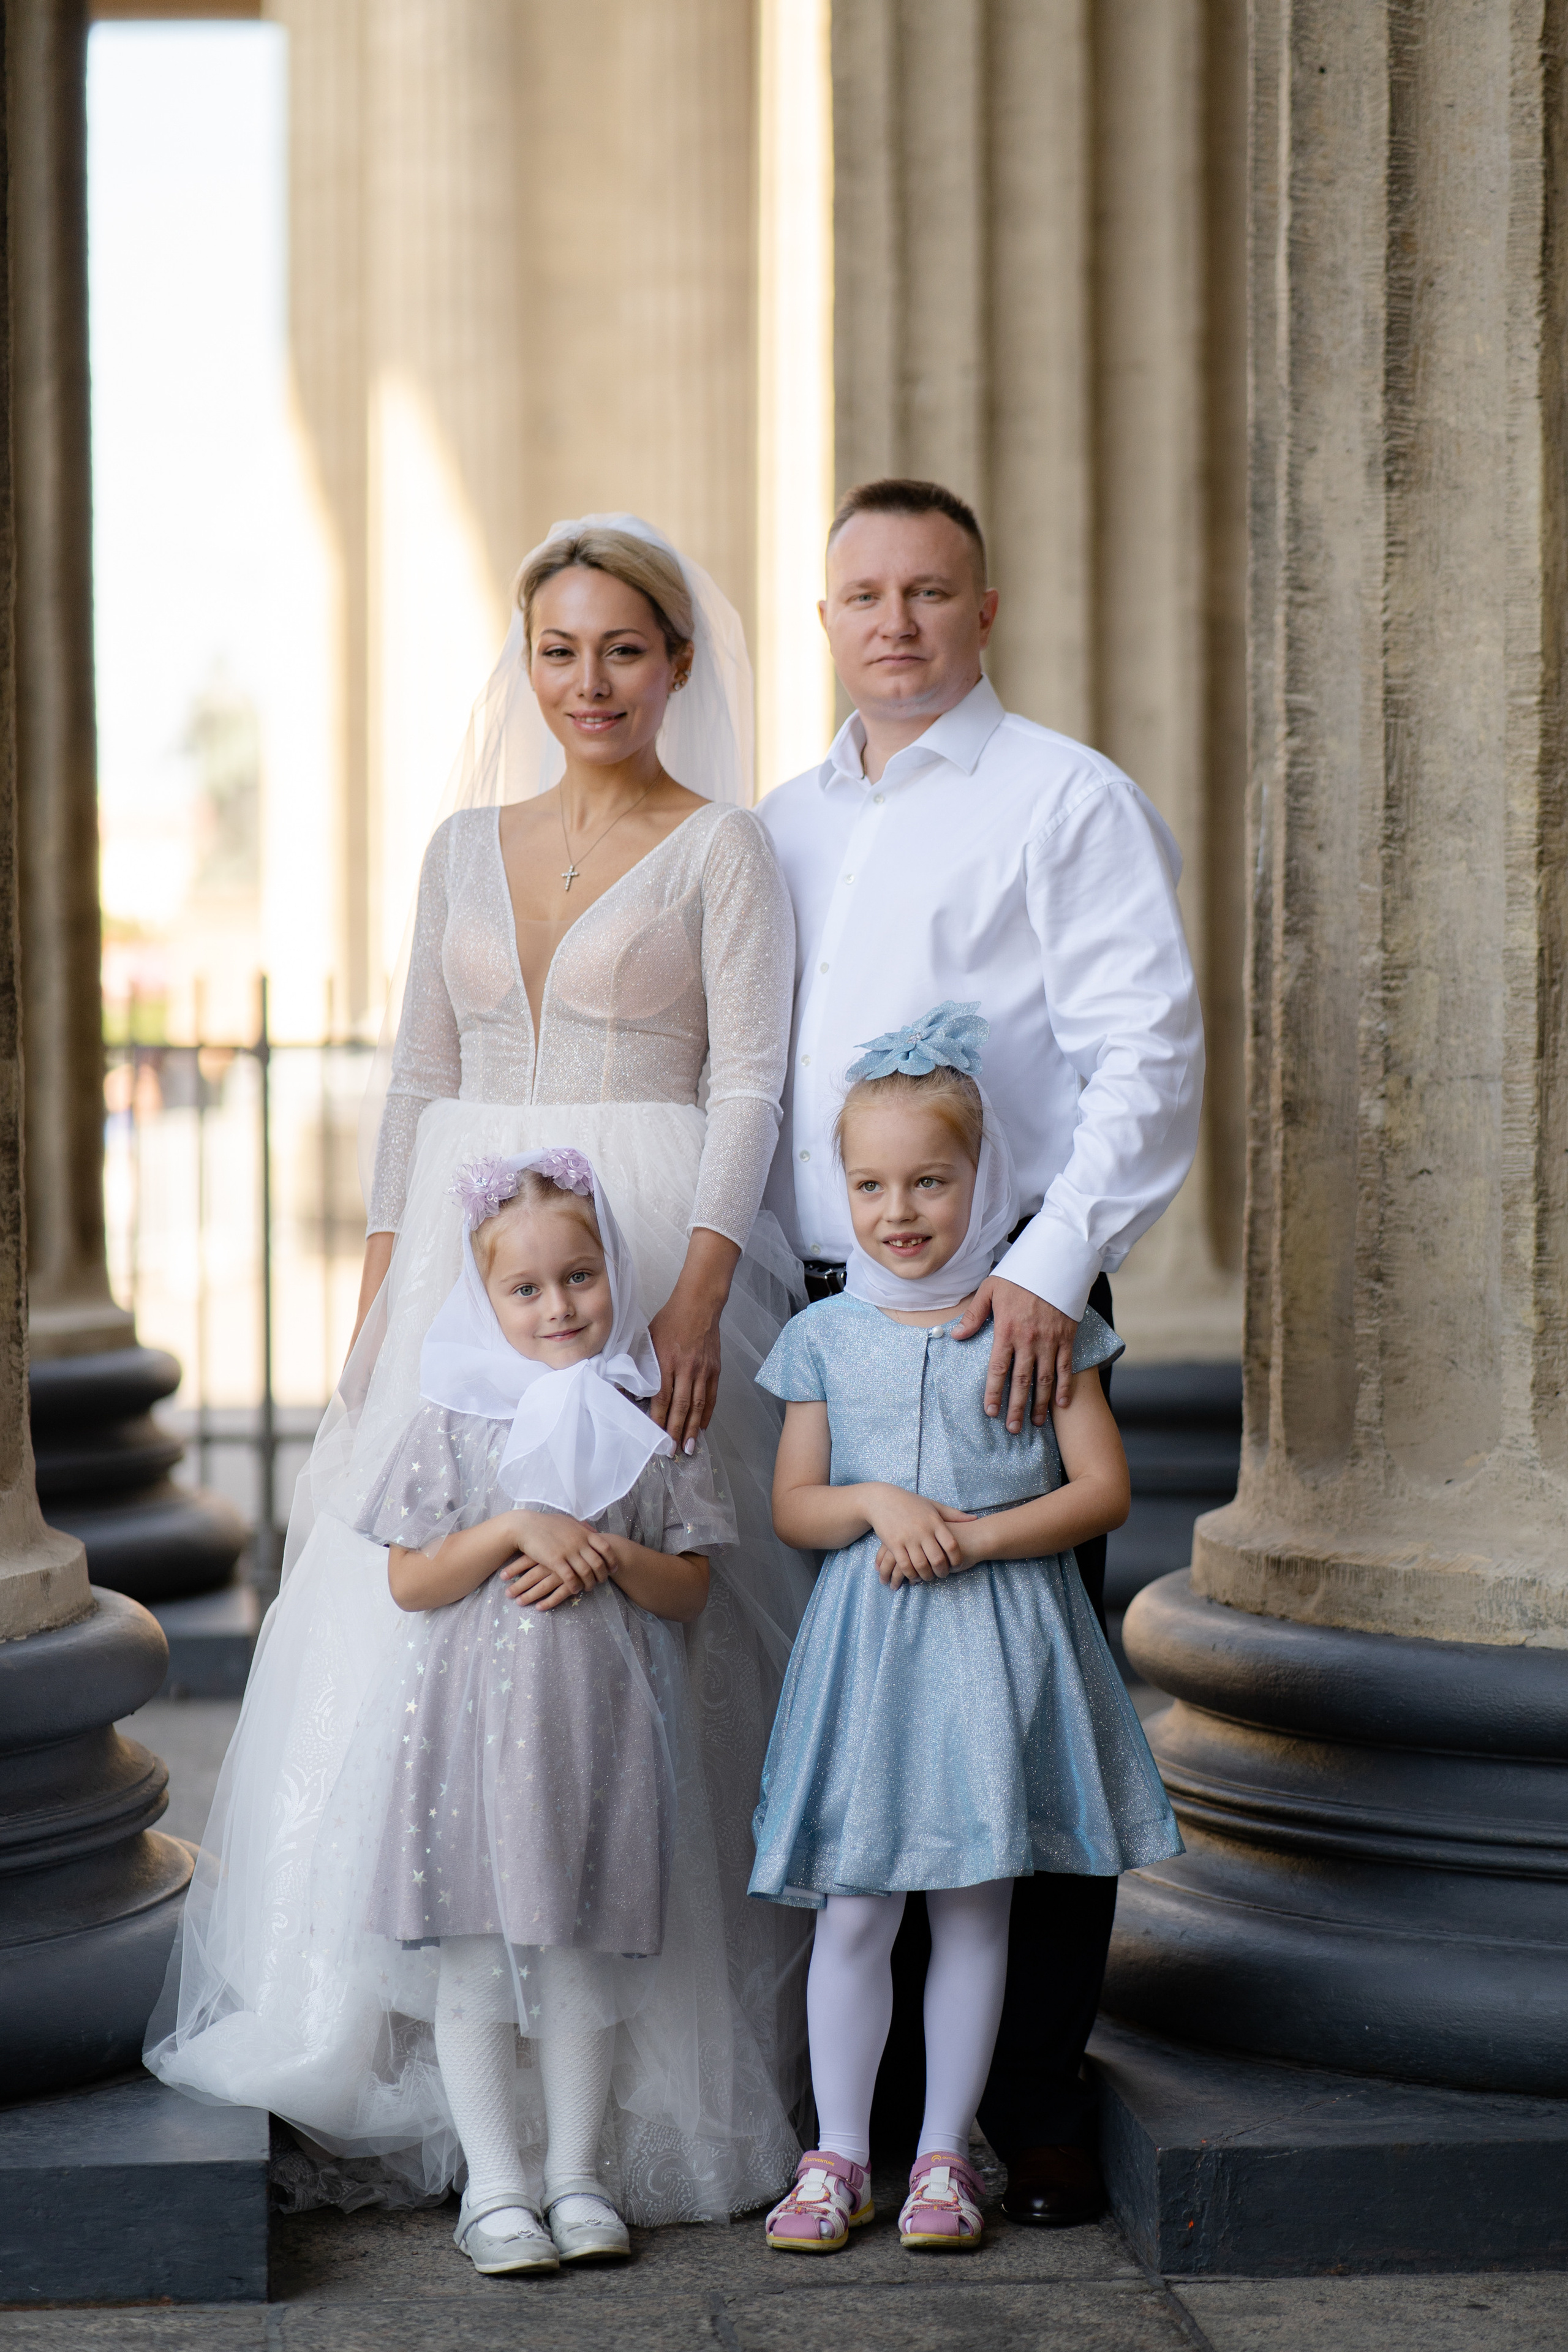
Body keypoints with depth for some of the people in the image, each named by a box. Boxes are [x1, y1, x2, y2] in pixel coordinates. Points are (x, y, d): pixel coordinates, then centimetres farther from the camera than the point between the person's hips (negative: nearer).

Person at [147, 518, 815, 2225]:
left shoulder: (723, 850, 1)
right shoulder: (465, 847, 15)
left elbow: (750, 1081, -8)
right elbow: (416, 1080, 15)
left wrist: (697, 1291, -19)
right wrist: (380, 1295, 7)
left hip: (655, 1257, -5)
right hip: (467, 1264, 5)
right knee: (415, 1634, 2)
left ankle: (650, 2069, 2)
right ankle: (415, 2043, 12)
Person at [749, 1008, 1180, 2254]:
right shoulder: (828, 1337, 4)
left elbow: (1103, 1488, -4)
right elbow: (793, 1502, 6)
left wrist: (977, 1535, -15)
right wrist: (878, 1504, -14)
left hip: (997, 1645, -1)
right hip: (866, 1644, 1)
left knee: (974, 1908, 6)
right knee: (852, 1911, 2)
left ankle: (945, 2152, 16)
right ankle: (839, 2153, 13)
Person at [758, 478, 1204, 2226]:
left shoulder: (1068, 802, 0)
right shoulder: (779, 826, 18)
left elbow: (1151, 1051, -9)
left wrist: (1054, 1265, -18)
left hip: (997, 1313, -5)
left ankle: (1036, 2101, 5)